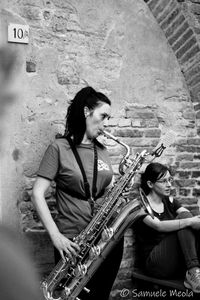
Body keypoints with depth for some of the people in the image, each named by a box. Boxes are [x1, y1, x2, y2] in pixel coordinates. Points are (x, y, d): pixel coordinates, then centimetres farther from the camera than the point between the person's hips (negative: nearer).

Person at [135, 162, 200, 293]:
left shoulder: (170, 201, 14)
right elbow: (159, 226, -25)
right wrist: (189, 221, -36)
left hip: (180, 259, 5)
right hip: (155, 262, -5)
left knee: (185, 217, -22)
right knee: (184, 217, -22)